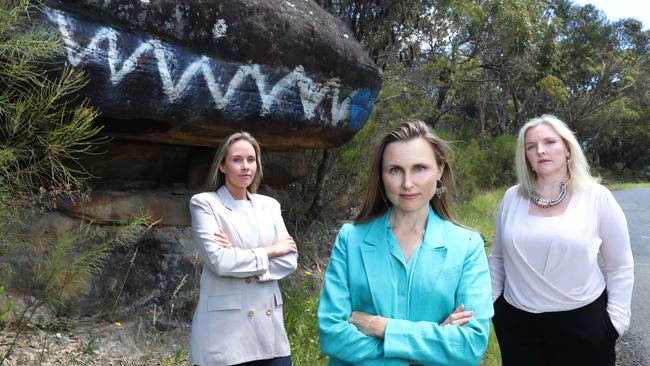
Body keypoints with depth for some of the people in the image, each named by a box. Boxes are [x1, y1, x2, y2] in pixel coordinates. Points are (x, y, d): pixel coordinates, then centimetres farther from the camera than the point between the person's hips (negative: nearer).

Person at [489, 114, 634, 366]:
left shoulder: (597, 197, -6)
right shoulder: (512, 197, 0)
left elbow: (620, 266, 0)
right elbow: (498, 258, 9)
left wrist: (616, 320, -3)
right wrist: (491, 303, 8)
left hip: (582, 322, -2)